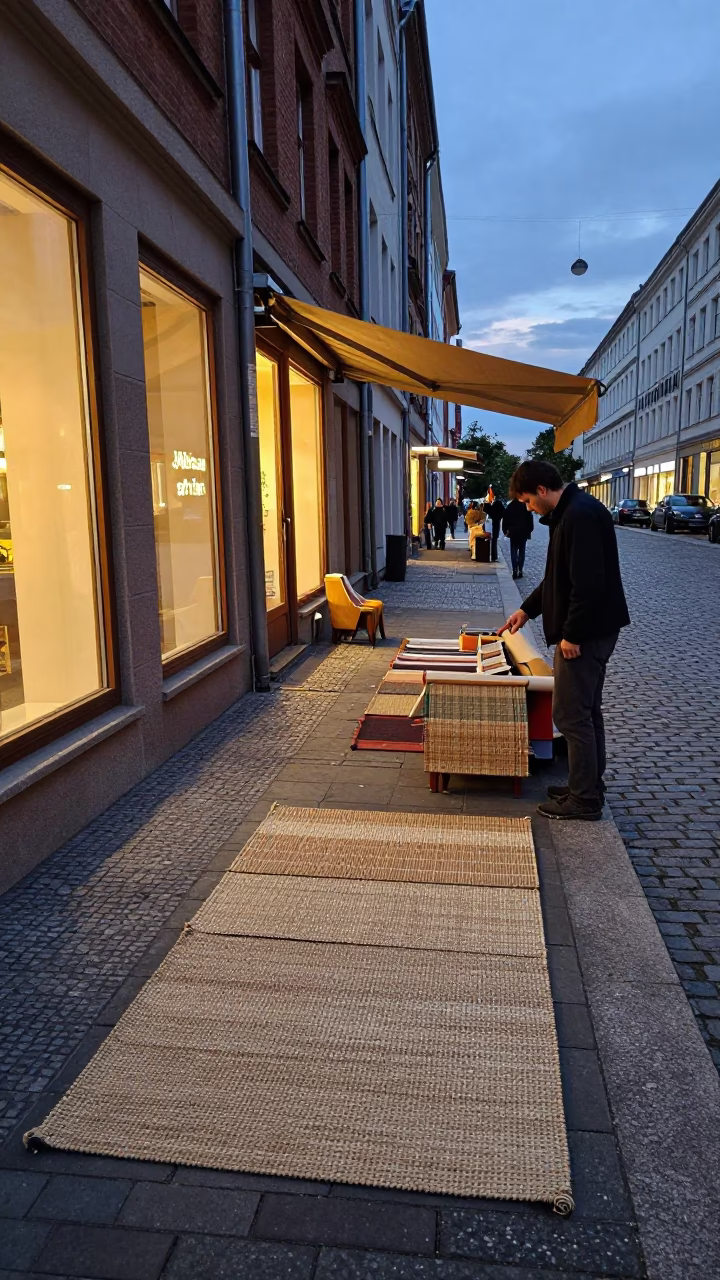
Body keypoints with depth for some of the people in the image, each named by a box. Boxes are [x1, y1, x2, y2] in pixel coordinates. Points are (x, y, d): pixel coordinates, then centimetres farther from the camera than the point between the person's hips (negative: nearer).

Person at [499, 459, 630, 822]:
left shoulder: (580, 514, -20)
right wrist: (527, 608, 20)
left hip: (587, 631, -11)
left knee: (570, 714, -4)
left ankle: (584, 799, 6)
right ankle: (588, 787, 28)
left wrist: (571, 634, -22)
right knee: (586, 711, 17)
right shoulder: (569, 512, 14)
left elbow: (589, 582, -26)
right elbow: (559, 576, 23)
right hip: (590, 629, 11)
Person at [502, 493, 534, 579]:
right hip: (523, 532, -1)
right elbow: (530, 519, -3)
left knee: (513, 551, 4)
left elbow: (505, 520, 2)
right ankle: (520, 570, 1)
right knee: (521, 551, 5)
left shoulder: (508, 507, 0)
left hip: (513, 532, 1)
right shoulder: (525, 506, -5)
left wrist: (505, 530, 9)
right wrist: (530, 530, 5)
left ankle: (515, 570, -8)